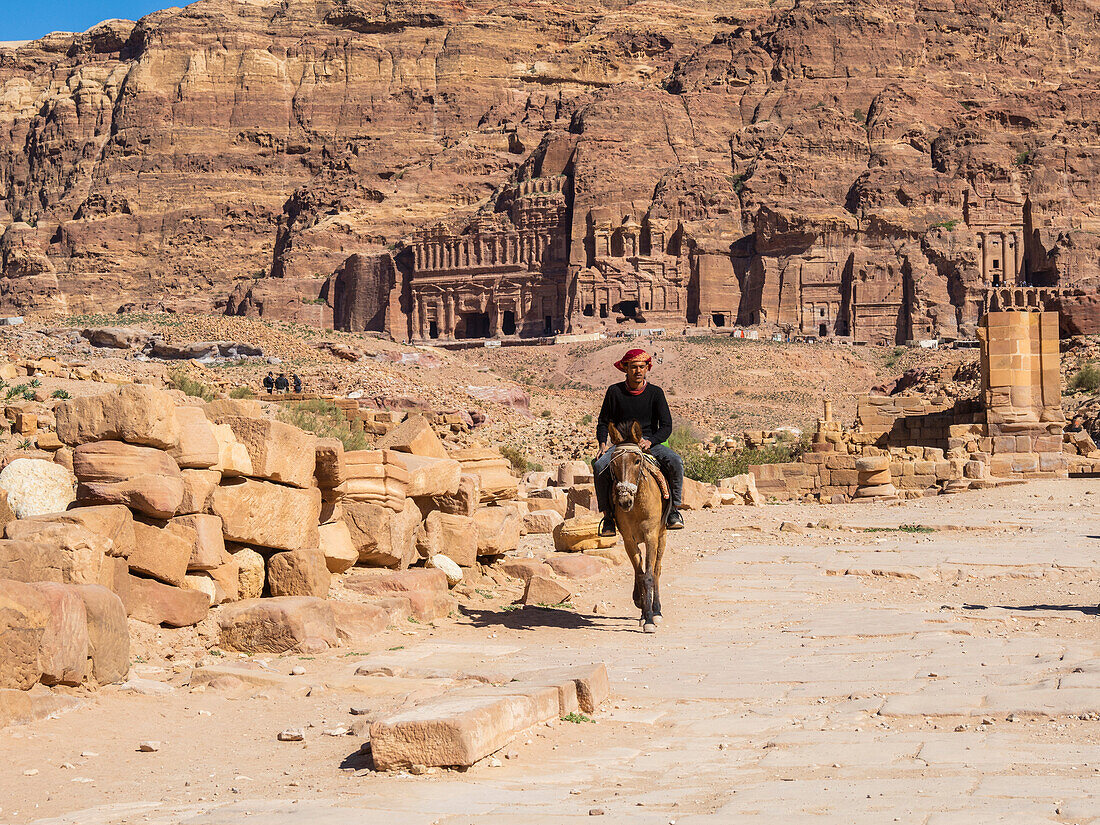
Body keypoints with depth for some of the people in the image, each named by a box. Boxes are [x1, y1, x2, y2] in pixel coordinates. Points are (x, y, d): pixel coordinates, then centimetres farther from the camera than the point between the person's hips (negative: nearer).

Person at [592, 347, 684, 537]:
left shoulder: (655, 393, 2)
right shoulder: (614, 392, 3)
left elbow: (666, 426, -2)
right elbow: (603, 422, 12)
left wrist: (650, 441, -21)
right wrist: (603, 443, -7)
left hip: (650, 443, 0)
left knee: (675, 463, -29)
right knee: (599, 466, -30)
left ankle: (674, 510, -13)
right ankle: (608, 515, -17)